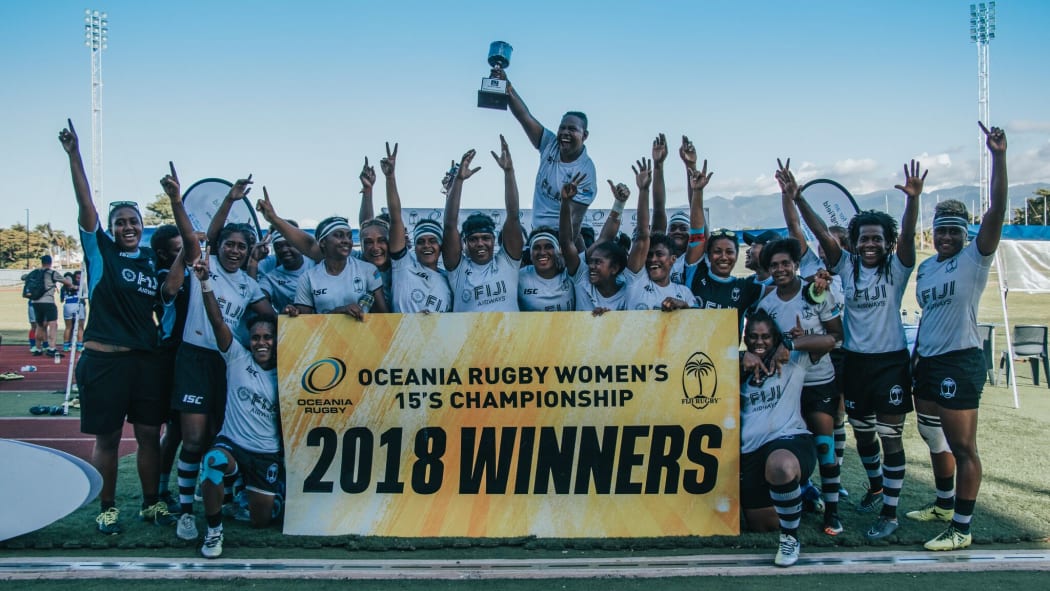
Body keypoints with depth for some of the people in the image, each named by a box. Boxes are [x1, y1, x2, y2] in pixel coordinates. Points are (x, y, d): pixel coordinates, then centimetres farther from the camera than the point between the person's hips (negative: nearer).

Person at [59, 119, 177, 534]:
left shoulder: (152, 261, 10)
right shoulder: (100, 252, 0)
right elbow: (85, 204, -10)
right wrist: (74, 155, -18)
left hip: (147, 358, 3)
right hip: (104, 359, -3)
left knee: (149, 434, 8)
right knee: (107, 438, 5)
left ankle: (151, 503, 22)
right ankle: (107, 508, 18)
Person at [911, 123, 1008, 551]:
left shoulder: (974, 258, -7)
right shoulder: (926, 267, 13)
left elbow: (996, 211, -21)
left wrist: (998, 157, -30)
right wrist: (916, 353, 18)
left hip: (960, 362, -8)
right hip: (927, 361, 8)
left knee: (962, 447, -5)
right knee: (935, 439, 19)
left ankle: (962, 529, 0)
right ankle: (944, 506, 36)